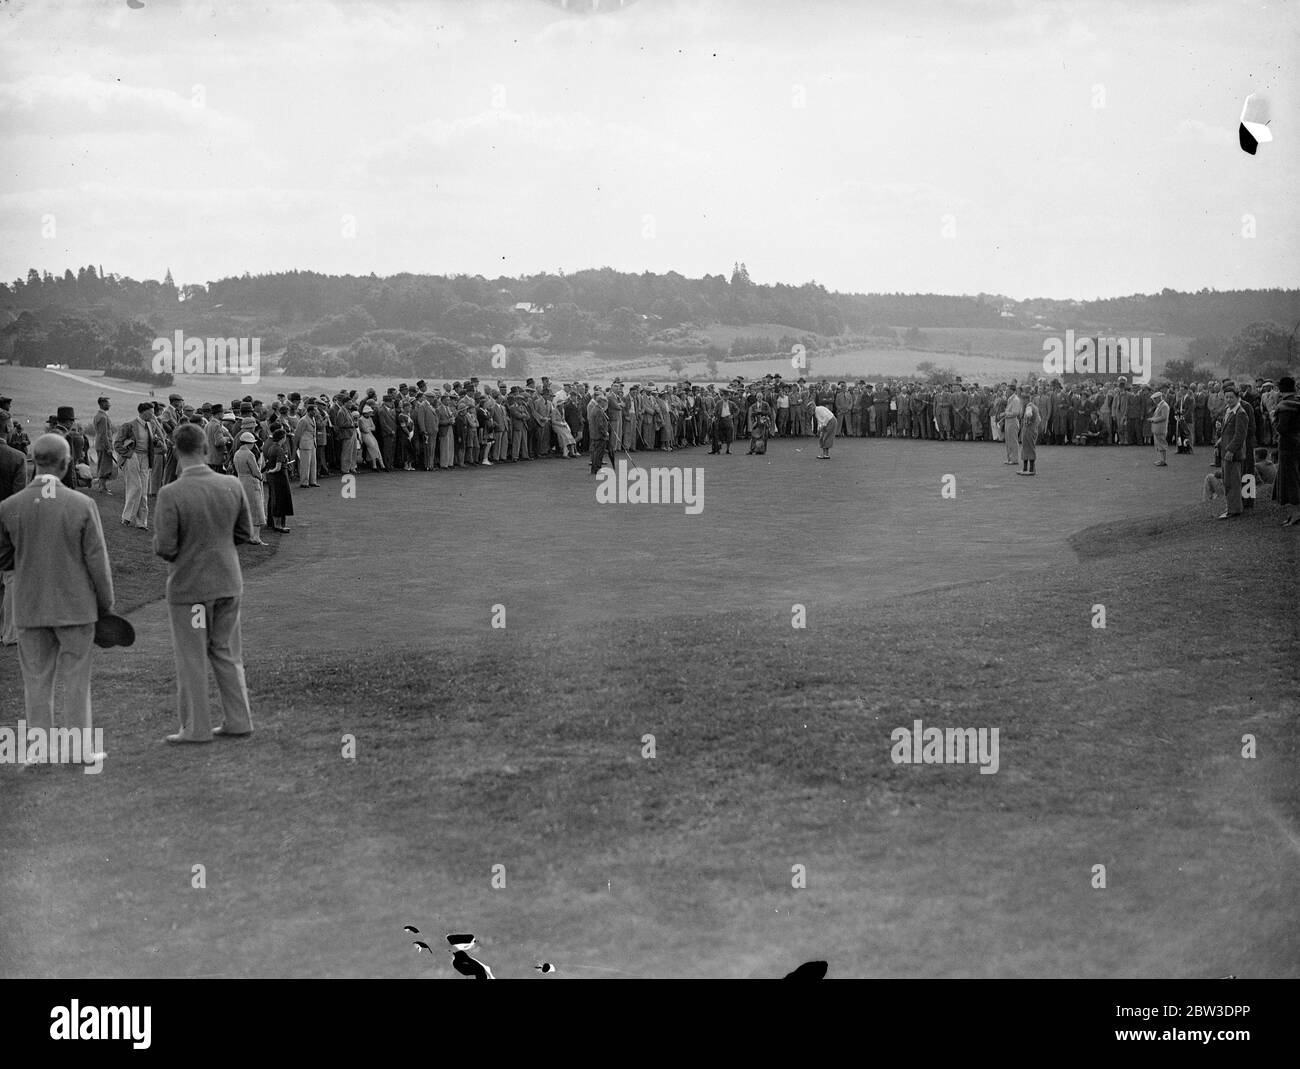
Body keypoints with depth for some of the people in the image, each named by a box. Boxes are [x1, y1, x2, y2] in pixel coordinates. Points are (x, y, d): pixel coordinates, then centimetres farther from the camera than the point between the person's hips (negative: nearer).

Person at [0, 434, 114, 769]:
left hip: (30, 607, 1)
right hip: (76, 604, -1)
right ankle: (80, 748, 12)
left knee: (37, 681, 11)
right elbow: (97, 560, -9)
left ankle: (42, 749, 15)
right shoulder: (83, 505, -13)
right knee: (76, 679, 8)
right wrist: (106, 604, 3)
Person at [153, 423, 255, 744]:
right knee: (226, 652, 17)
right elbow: (244, 532, 4)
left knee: (192, 659, 7)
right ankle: (238, 720, 21)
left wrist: (159, 540, 3)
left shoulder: (170, 495, -20)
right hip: (228, 581, 5)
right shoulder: (232, 486, -6)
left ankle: (196, 728, 12)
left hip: (188, 586, -5)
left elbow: (165, 548, -19)